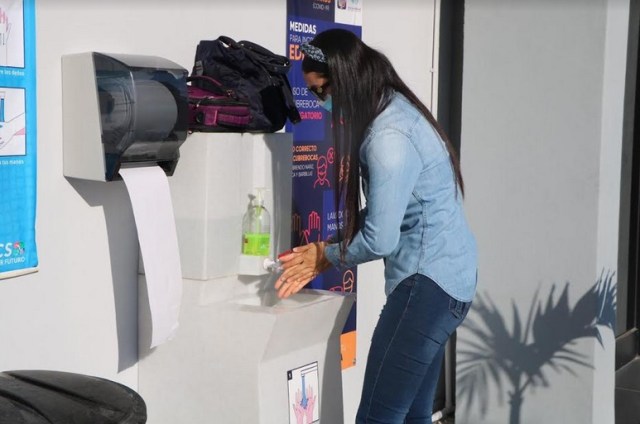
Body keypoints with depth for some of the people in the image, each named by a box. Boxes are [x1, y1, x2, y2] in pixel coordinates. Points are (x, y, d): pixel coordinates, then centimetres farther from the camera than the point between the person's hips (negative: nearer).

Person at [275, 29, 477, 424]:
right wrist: (324, 255, 8)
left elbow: (380, 239, -20)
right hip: (442, 277, 10)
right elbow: (381, 215, 16)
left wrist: (328, 256, -1)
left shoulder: (389, 136, -21)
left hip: (428, 281, -10)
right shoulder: (394, 111, 11)